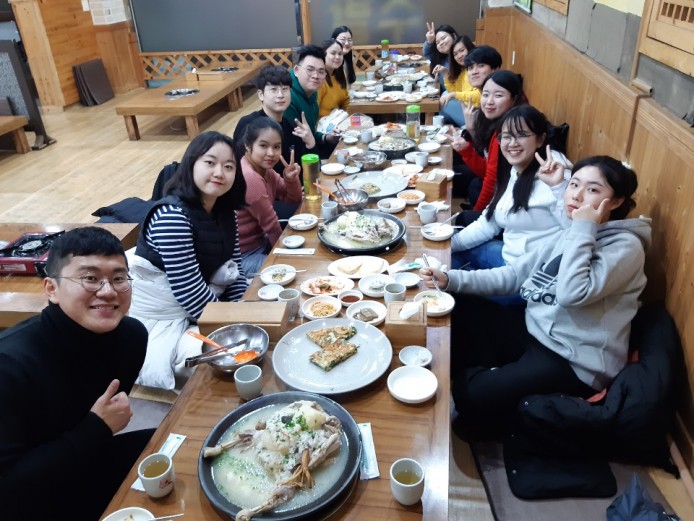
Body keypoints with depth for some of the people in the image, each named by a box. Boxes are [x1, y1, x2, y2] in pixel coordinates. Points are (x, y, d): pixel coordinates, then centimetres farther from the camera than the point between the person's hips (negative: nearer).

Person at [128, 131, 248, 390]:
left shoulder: (225, 212, 1)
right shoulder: (171, 215, -24)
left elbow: (234, 273, 4)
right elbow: (189, 292, -26)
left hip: (204, 307, 8)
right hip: (163, 321, -8)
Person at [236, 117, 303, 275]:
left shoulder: (263, 169, 1)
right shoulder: (249, 177, -26)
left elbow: (294, 199, 9)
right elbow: (270, 224, -17)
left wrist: (290, 179, -12)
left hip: (260, 241, 9)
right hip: (243, 256, -9)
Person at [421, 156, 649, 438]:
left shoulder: (625, 247, -15)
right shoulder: (572, 235, 8)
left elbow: (571, 294, -30)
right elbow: (511, 275, 4)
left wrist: (583, 230, -23)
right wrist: (450, 279, -7)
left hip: (575, 362, -8)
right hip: (535, 330, 8)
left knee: (473, 393, -20)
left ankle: (482, 426, 16)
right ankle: (492, 373, 19)